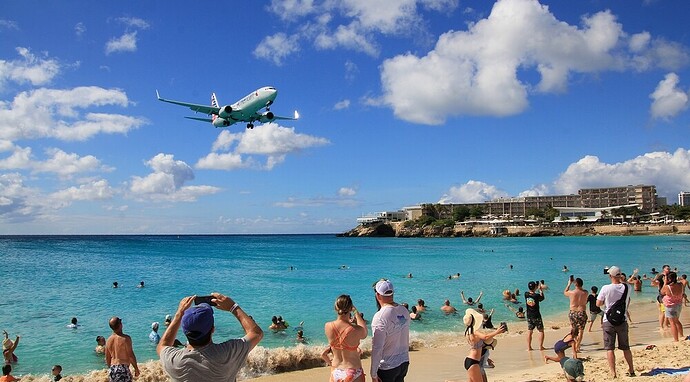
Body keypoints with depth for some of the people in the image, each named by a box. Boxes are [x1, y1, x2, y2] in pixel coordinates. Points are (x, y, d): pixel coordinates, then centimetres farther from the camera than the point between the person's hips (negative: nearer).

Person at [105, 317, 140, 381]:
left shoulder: (109, 340, 7)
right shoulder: (125, 338, -13)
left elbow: (107, 359, 15)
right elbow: (131, 356, -12)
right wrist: (136, 369, -3)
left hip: (112, 369, 7)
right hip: (123, 368, -7)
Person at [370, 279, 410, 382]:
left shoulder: (380, 317, -22)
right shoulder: (404, 311, 0)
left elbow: (377, 348, -21)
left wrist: (373, 374, -14)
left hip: (387, 367, -7)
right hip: (404, 363, 7)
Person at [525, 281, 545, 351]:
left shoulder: (526, 294, -6)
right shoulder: (537, 295, -17)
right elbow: (542, 298, 4)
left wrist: (537, 289, 25)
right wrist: (541, 290, 16)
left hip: (529, 316, 4)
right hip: (536, 316, -4)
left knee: (529, 332, 9)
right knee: (541, 331, 9)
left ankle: (529, 347, 10)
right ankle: (541, 346, 7)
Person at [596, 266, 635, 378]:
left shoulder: (606, 288, -14)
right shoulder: (626, 288, -3)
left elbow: (598, 304, -7)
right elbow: (628, 302, 14)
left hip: (609, 321, -4)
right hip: (622, 320, 4)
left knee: (609, 348, 1)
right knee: (625, 347, 17)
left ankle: (613, 373, -2)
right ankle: (631, 370, 26)